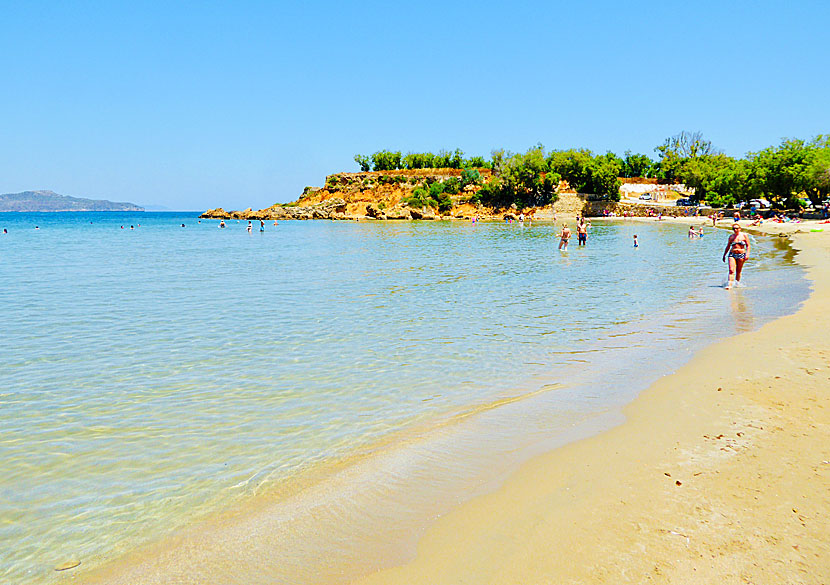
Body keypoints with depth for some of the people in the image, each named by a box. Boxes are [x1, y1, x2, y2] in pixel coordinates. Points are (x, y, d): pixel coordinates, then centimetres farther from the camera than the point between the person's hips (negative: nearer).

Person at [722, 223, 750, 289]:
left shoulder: (744, 235, 3)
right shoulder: (731, 237, 7)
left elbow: (748, 245, 2)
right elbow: (728, 247, 17)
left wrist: (747, 254, -10)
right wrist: (724, 255, 18)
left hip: (741, 255, -1)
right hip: (732, 254, 1)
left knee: (738, 271, 6)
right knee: (731, 270, -13)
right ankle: (730, 285, -19)